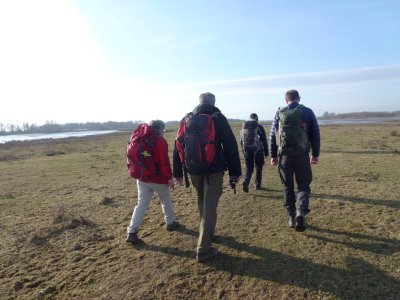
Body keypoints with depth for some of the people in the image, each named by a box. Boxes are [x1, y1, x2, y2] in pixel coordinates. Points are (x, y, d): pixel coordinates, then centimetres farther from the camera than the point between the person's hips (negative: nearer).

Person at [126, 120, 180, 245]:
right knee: (166, 201, 16)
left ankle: (131, 232, 2)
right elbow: (164, 161, -19)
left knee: (141, 204, 7)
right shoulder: (160, 141, -12)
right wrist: (169, 177, -13)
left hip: (142, 178, 6)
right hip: (158, 179, -6)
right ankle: (170, 223, 33)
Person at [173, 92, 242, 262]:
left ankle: (208, 234, 39)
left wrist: (177, 173, 14)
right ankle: (203, 250, 2)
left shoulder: (187, 119, 8)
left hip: (193, 170, 5)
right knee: (209, 207, 0)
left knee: (202, 203, 22)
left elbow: (178, 147, 9)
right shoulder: (218, 118, -3)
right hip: (214, 169, -4)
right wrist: (235, 171, -4)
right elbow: (230, 145, -8)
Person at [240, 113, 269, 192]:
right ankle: (258, 185, 18)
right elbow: (264, 141, -1)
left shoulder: (244, 127, 9)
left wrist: (244, 151, 19)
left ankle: (245, 182, -14)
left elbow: (241, 141, 11)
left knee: (249, 168, 9)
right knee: (258, 168, 13)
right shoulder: (259, 127, -1)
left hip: (247, 150, 2)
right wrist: (266, 153, 6)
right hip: (258, 150, -2)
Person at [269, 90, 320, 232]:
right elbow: (315, 135, 3)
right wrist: (315, 154, 10)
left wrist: (273, 155, 9)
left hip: (284, 155, 1)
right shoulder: (307, 112, 3)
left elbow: (272, 135, 4)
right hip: (302, 155, -1)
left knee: (288, 187, 13)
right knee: (303, 186, 10)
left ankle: (292, 217, 17)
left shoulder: (279, 113, 5)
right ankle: (301, 212, -13)